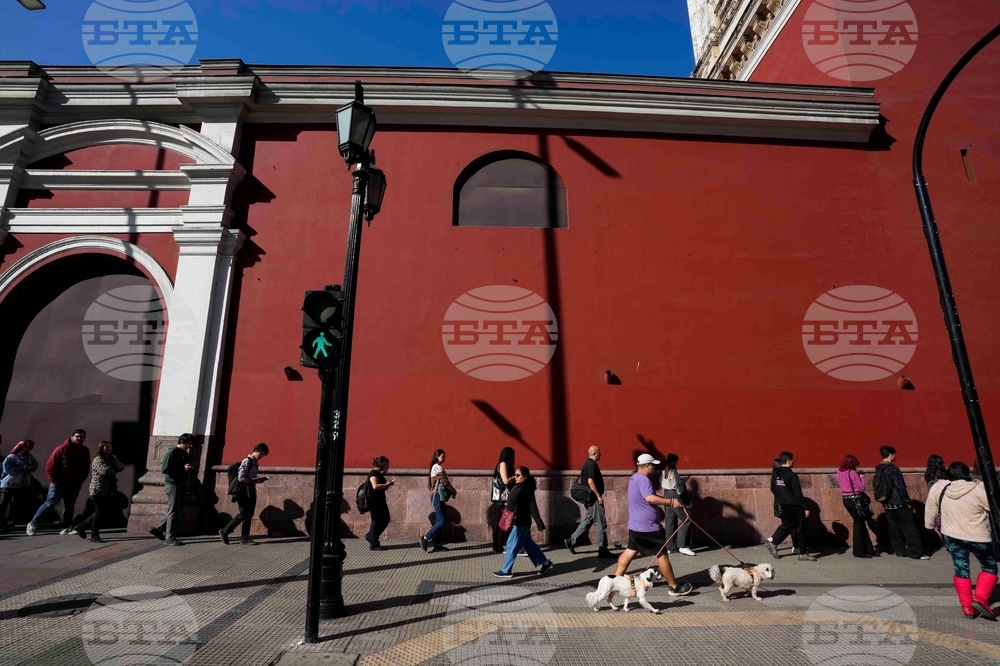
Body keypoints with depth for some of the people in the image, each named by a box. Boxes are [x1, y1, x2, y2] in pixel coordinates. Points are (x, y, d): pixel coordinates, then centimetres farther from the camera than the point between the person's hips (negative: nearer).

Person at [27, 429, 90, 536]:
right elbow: (50, 466, -10)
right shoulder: (62, 449, -11)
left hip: (75, 483, 5)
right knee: (49, 503, 0)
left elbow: (87, 467, 16)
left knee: (70, 505, 6)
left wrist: (82, 478, 5)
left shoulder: (85, 451, 6)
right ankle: (32, 524, 17)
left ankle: (66, 528, 11)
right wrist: (54, 480, -11)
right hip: (59, 483, -4)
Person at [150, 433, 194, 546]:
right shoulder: (171, 453, -10)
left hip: (182, 485, 8)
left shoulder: (185, 454, 15)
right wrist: (183, 468, -21)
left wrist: (189, 468, 4)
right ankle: (170, 538, 2)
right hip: (172, 484, -8)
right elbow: (165, 469, -16)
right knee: (173, 512, -4)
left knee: (177, 511, 12)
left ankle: (157, 528, 28)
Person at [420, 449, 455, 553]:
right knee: (442, 521, -10)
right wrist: (454, 491, -5)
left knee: (438, 521, 9)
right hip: (438, 496, -10)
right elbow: (444, 481, -18)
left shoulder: (434, 467, 17)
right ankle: (425, 538, -7)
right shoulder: (438, 467, -12)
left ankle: (437, 545, 10)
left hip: (436, 496, 10)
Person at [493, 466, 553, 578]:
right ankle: (544, 562, 30)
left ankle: (506, 571, 13)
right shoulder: (517, 487, 7)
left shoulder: (527, 489, -19)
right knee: (528, 543, 18)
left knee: (512, 546, 1)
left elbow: (533, 508, -21)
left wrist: (540, 524, -20)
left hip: (521, 523, -9)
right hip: (517, 521, 9)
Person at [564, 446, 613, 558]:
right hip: (594, 499, -10)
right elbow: (590, 481, -25)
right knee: (601, 524, -2)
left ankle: (571, 541, 16)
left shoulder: (587, 463, 14)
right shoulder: (592, 465, -17)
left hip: (589, 499, 10)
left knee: (587, 522, 15)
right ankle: (603, 549, 5)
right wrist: (599, 496, -20)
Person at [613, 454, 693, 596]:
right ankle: (674, 587, 14)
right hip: (648, 527, -10)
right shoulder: (643, 479, -19)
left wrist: (668, 500, 15)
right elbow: (650, 498, -33)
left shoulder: (635, 478, 15)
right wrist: (671, 502, -25)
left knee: (630, 551, 14)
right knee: (662, 555, 2)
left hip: (635, 525, 10)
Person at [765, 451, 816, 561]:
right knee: (802, 528, 5)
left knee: (787, 525, 19)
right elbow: (798, 494, -17)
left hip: (783, 506, 7)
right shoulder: (792, 476, -17)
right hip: (795, 506, -7)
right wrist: (805, 508, -12)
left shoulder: (775, 474, 4)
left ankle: (772, 542, 9)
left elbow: (773, 489, 12)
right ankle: (803, 553, 11)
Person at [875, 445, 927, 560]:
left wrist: (884, 500, 18)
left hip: (887, 504, 7)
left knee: (894, 528, 11)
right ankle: (916, 552, 3)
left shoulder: (878, 470, 8)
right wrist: (907, 501, -6)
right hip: (899, 503, -7)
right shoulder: (892, 468, -15)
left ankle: (899, 550, 15)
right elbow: (900, 487, -15)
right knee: (909, 527, 0)